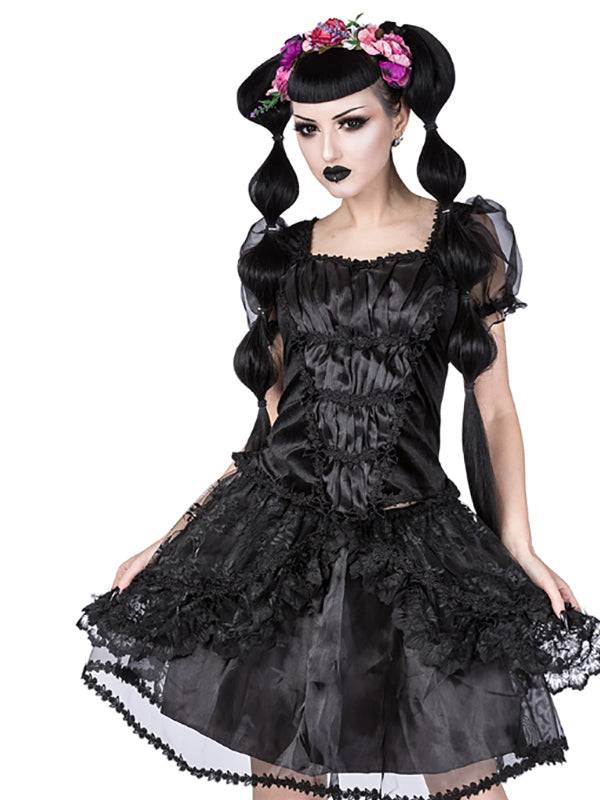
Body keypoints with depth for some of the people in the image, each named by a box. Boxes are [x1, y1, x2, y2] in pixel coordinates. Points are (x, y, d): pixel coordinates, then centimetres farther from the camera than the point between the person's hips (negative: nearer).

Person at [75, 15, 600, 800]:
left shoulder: (469, 238, 3)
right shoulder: (282, 254, 9)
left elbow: (493, 408, 5)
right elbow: (273, 419, 10)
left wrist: (520, 547, -3)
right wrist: (171, 538, 7)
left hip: (418, 543, -1)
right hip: (278, 538, 2)